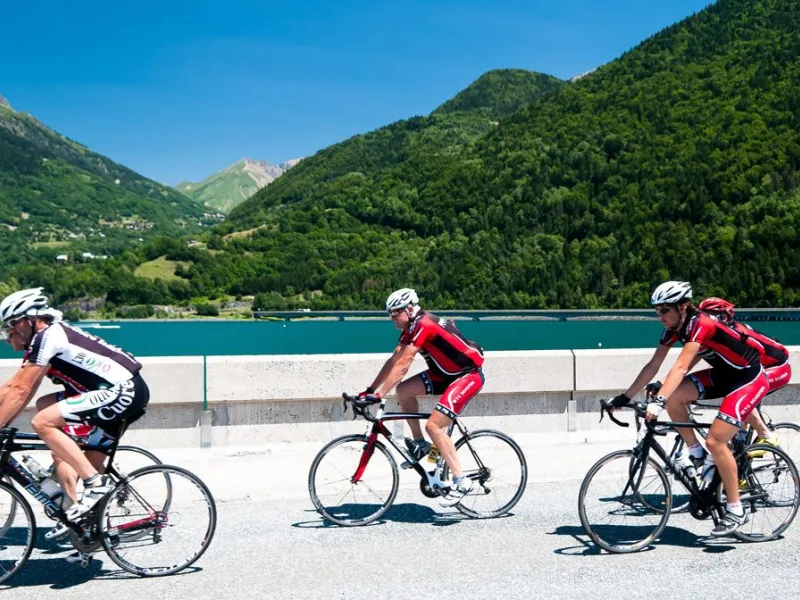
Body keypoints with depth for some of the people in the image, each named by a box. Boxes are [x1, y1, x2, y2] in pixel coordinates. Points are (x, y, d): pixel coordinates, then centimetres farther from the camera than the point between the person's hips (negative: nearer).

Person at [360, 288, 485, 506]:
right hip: (448, 373, 9)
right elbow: (393, 361, 4)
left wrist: (379, 395, -28)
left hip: (469, 375, -9)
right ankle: (419, 443, 10)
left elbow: (402, 366, -28)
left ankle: (461, 481, -10)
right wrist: (370, 389, 0)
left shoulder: (423, 325, -24)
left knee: (433, 425, -18)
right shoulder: (412, 327, 5)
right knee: (403, 391, -3)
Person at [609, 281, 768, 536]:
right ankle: (697, 454, 6)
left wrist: (658, 401, -51)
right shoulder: (673, 328, -6)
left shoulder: (700, 324, -29)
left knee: (715, 441, -18)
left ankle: (736, 510, -4)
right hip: (723, 374, 8)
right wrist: (624, 398, -9)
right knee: (673, 397, -12)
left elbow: (680, 367, -41)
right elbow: (653, 365, -5)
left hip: (750, 379, -8)